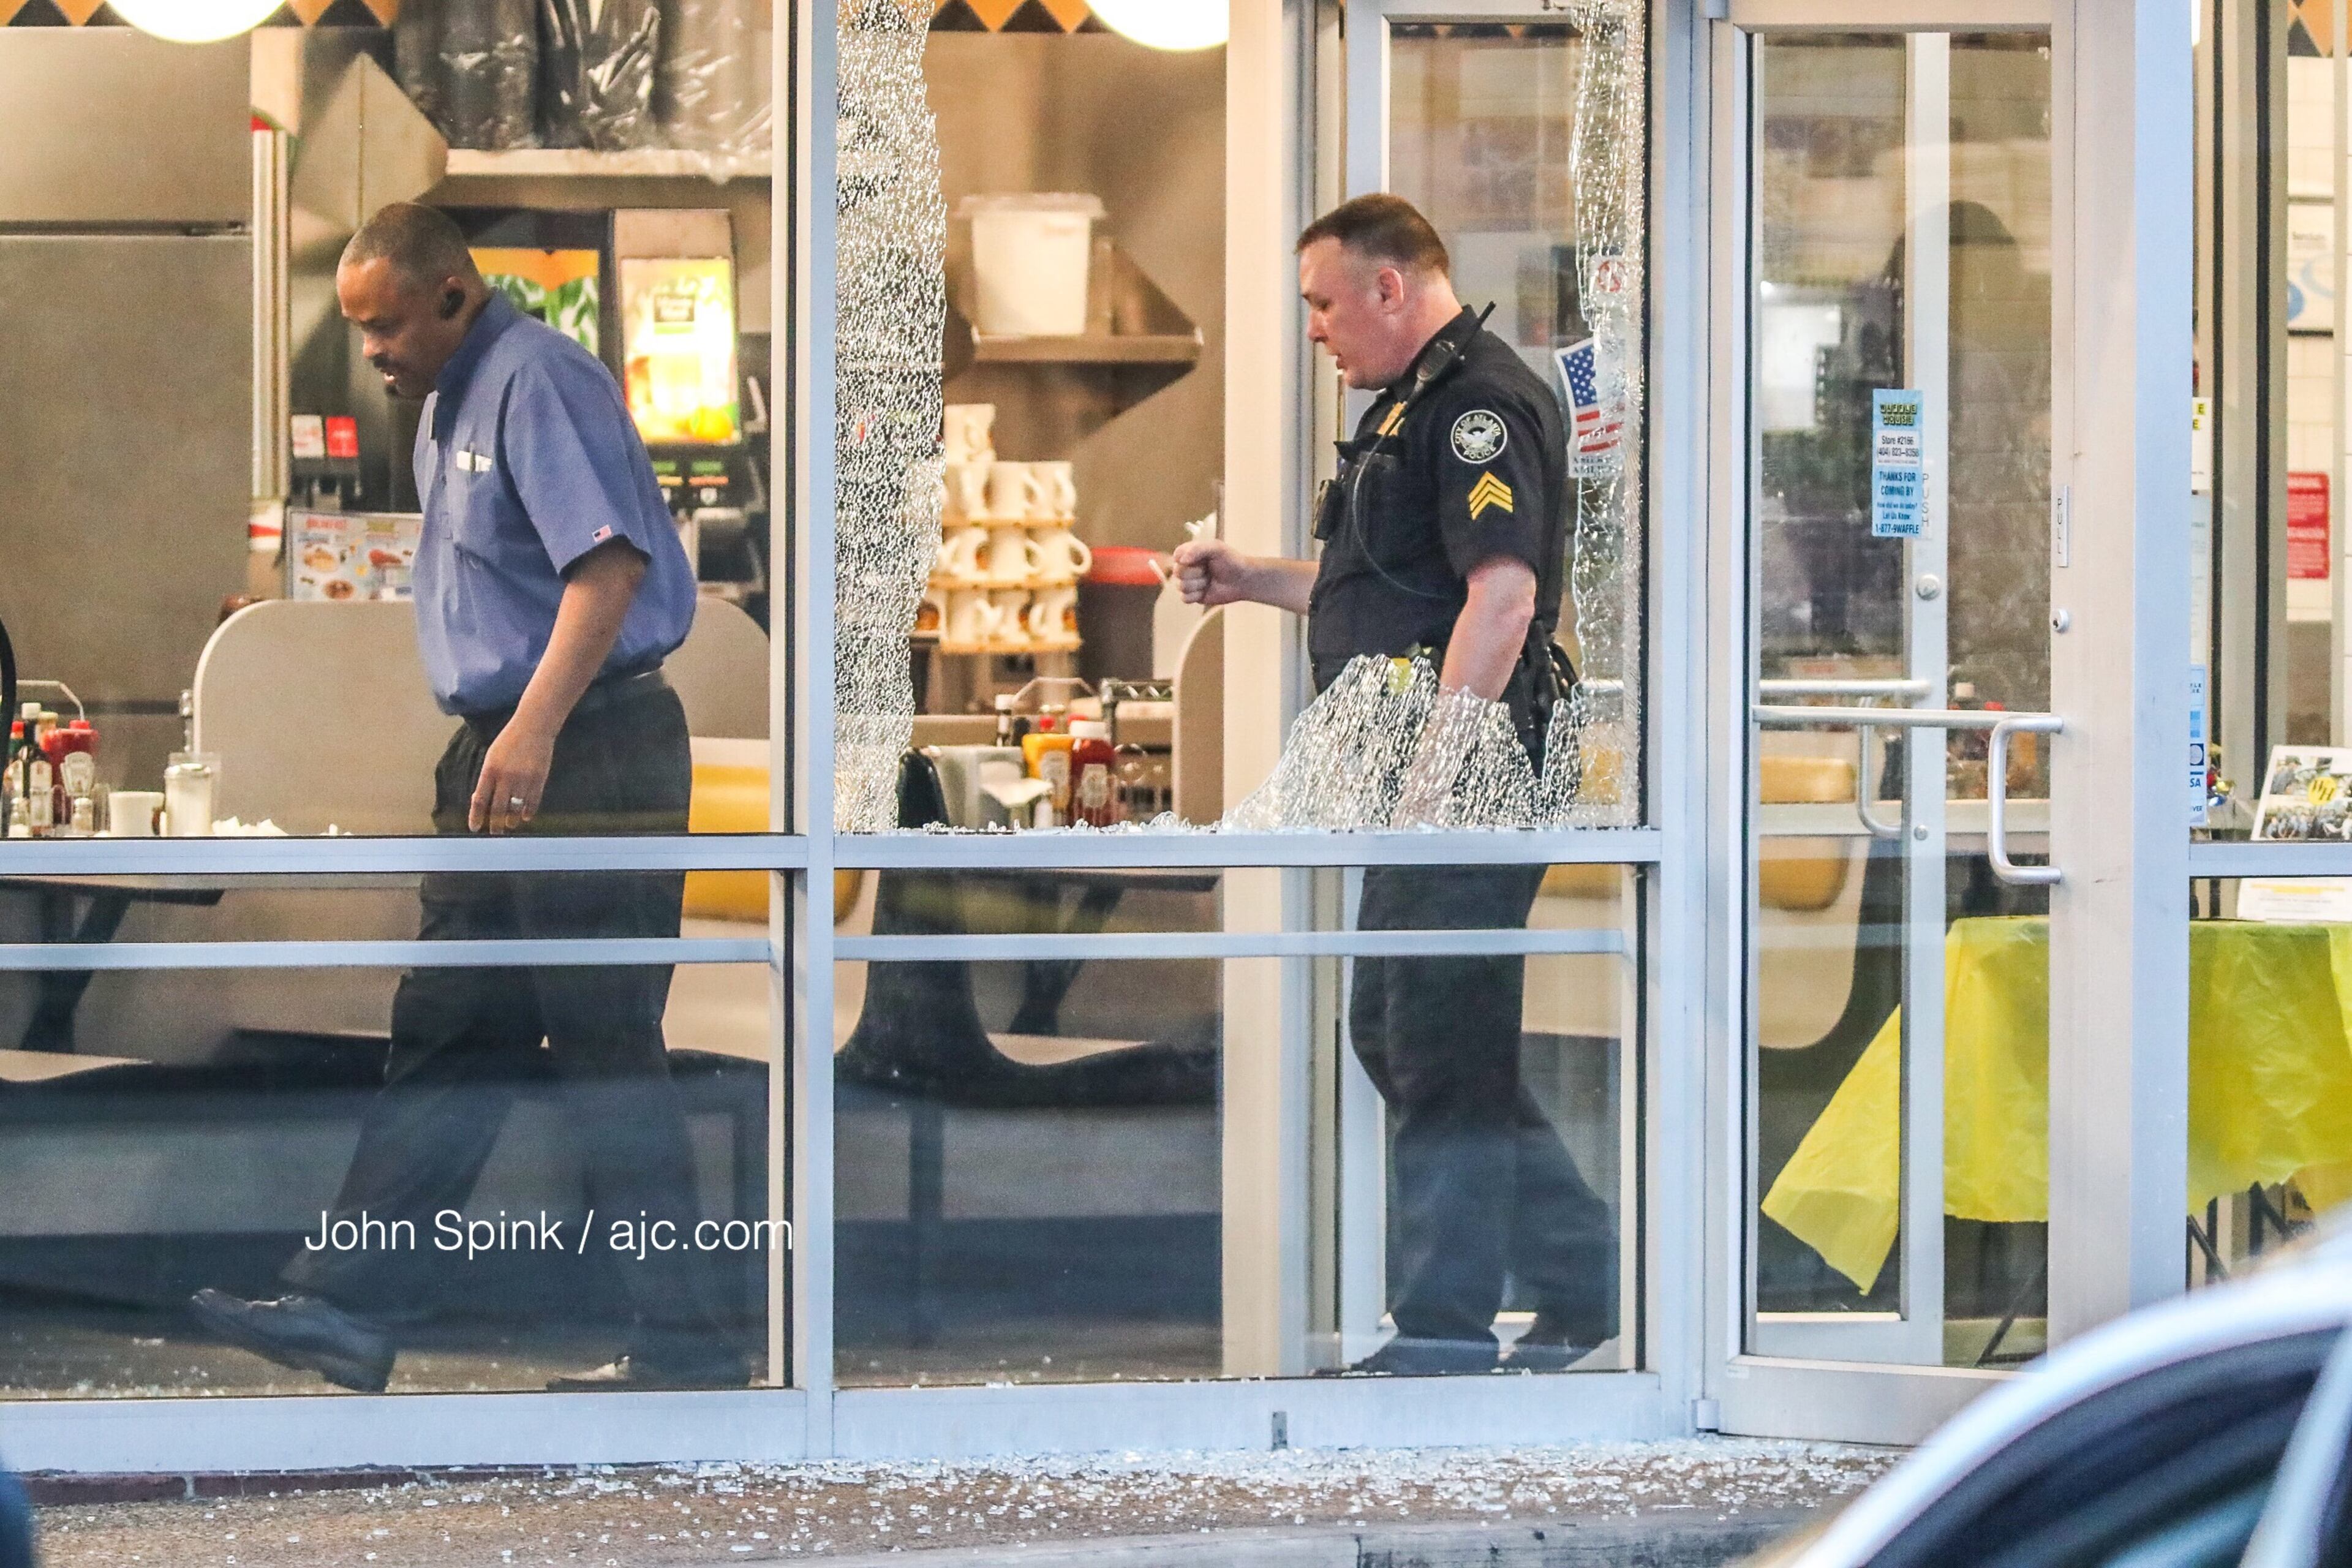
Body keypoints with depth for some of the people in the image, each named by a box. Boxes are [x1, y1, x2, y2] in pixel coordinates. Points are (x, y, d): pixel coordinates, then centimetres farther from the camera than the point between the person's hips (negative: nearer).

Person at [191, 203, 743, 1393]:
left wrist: (534, 729, -32)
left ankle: (682, 1343, -1)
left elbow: (609, 564, -25)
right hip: (498, 756, 10)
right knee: (445, 1035, 8)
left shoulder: (538, 381, -14)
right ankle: (350, 1305, 8)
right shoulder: (447, 403, 17)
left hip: (590, 755, -10)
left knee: (606, 1051, -6)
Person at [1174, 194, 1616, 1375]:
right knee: (1394, 1033, 14)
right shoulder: (1414, 407, 20)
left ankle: (1447, 1322, 1)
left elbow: (1501, 590, -24)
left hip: (1471, 780, -11)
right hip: (1428, 789, 11)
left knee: (1443, 1050, -6)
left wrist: (1434, 768, -26)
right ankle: (1586, 1274, 19)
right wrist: (1256, 581, 22)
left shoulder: (1479, 404, -14)